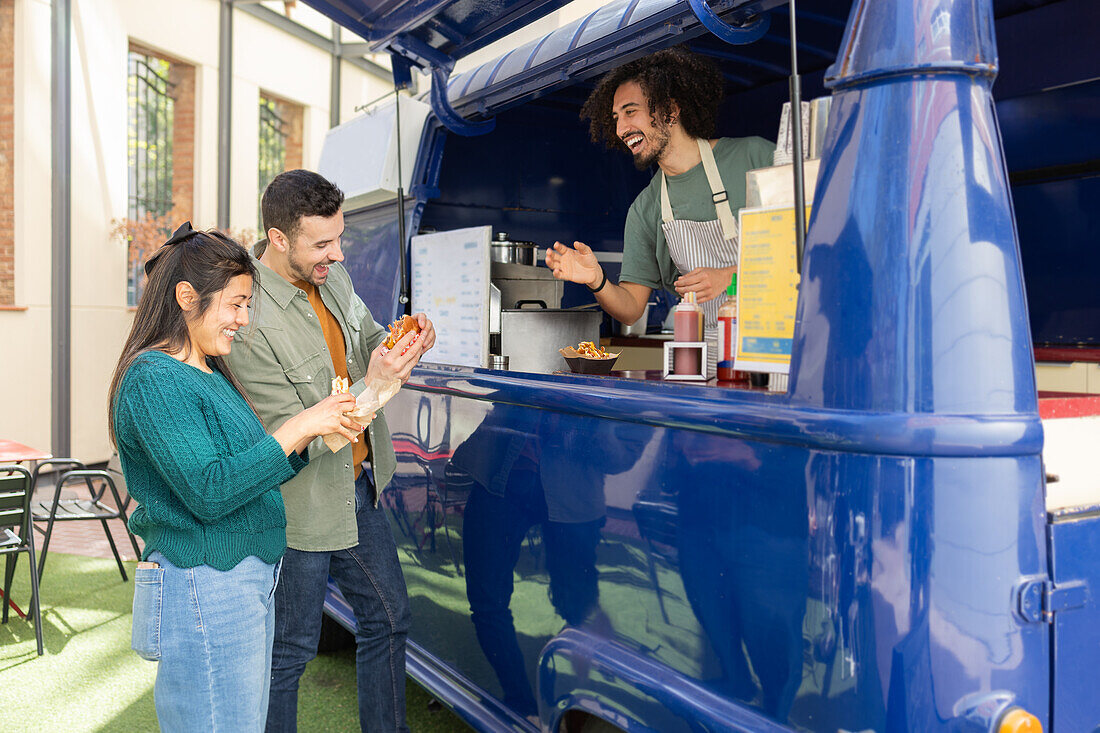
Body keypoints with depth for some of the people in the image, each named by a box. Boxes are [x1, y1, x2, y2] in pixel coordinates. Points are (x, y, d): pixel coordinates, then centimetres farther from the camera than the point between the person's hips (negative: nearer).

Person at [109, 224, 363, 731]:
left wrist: (316, 436, 2)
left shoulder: (209, 373, 14)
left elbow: (251, 470, 16)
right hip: (201, 591, -10)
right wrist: (297, 428, -20)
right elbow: (208, 491, -24)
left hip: (247, 582, 10)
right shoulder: (154, 380, -16)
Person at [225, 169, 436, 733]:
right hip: (299, 508, -8)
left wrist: (400, 344, -9)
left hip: (356, 487, 8)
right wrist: (372, 386, -31)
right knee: (290, 648, 10)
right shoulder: (250, 322, -27)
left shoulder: (332, 275, -3)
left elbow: (366, 338, 14)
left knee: (388, 615, 20)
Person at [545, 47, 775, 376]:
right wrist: (597, 282, -12)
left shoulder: (753, 155, 1)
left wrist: (731, 276, -12)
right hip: (711, 359, 5)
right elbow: (631, 309, 9)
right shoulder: (644, 210, 11)